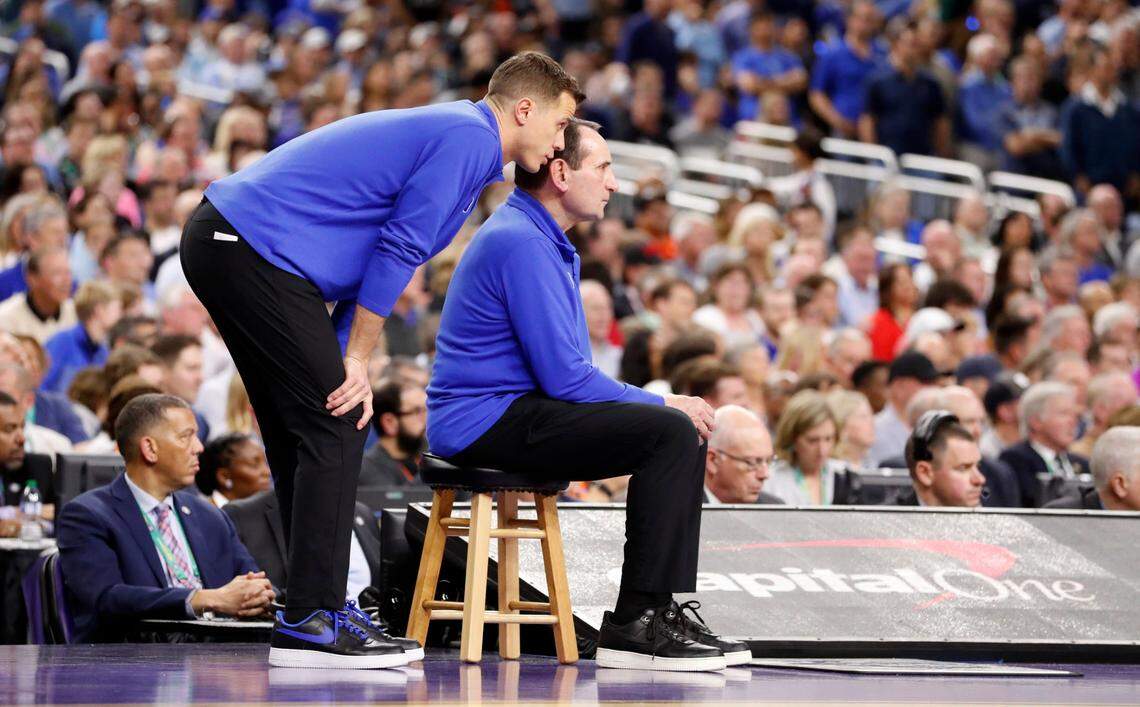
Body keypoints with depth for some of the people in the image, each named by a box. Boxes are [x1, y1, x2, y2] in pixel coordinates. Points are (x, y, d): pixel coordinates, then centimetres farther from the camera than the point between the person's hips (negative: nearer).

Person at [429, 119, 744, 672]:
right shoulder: (521, 243, -16)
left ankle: (663, 611, 4)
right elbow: (565, 377, -21)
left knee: (684, 430, 8)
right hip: (485, 423, -11)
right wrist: (661, 403, -9)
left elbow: (571, 370, 20)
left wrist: (662, 403, 5)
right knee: (669, 432, -20)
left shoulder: (545, 242, 18)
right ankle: (635, 624, -20)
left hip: (507, 411, 11)